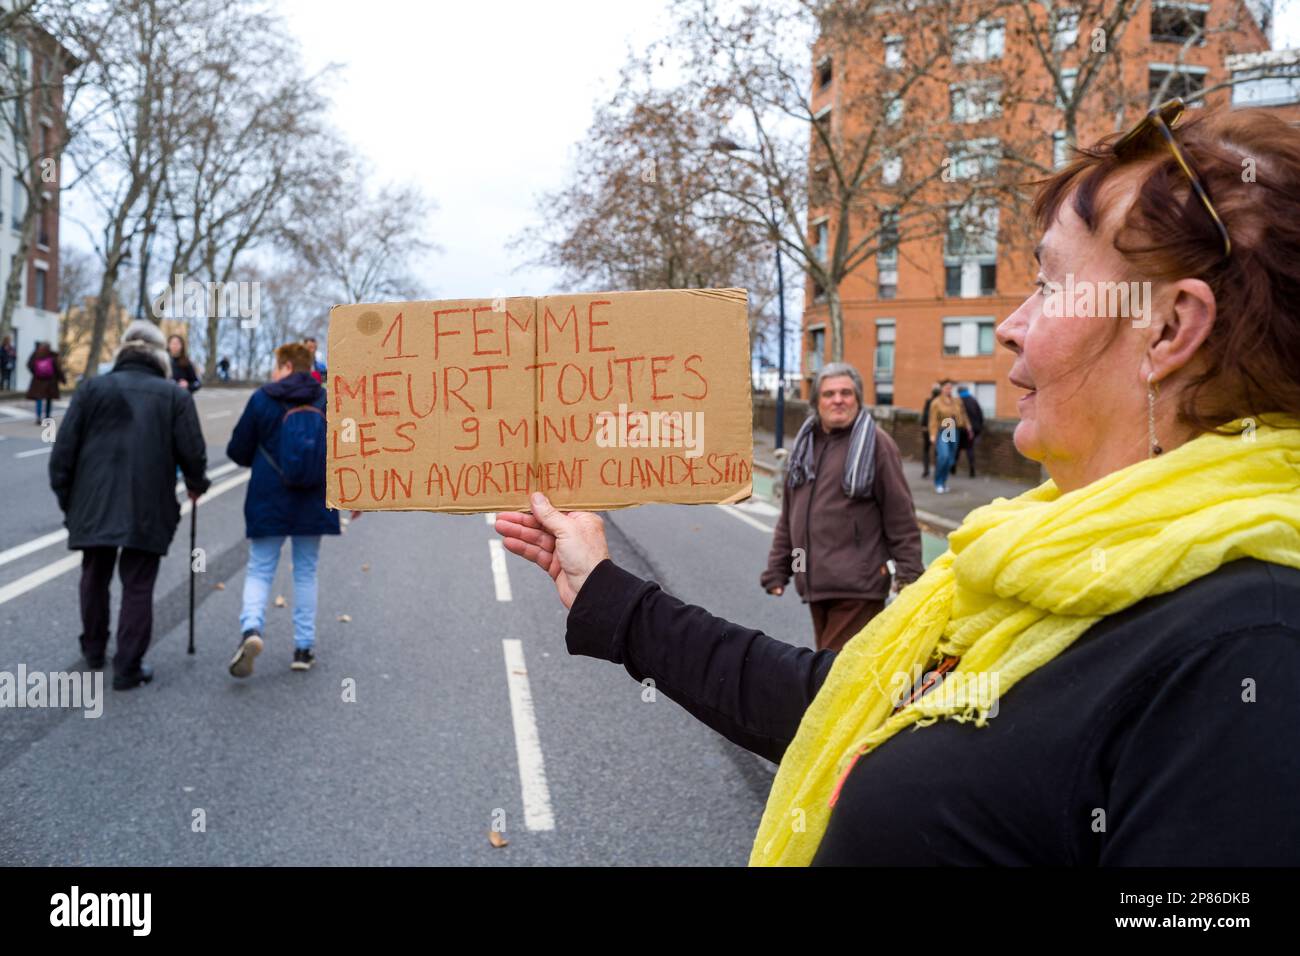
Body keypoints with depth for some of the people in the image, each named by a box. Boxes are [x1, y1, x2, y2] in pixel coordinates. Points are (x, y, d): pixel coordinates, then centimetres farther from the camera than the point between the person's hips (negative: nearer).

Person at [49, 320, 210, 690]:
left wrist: (67, 498, 10)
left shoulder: (91, 388, 3)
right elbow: (192, 453, -4)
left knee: (95, 577, 21)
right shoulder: (175, 396, -1)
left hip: (94, 505, 2)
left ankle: (94, 648, 36)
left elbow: (64, 450, 0)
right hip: (148, 511, -2)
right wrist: (196, 486, 15)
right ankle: (128, 668, 5)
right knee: (138, 586, 4)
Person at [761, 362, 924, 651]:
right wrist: (777, 568, 15)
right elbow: (789, 516, 19)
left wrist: (910, 577, -8)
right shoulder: (806, 444, 15)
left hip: (857, 586, -6)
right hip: (815, 582, 7)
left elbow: (900, 517, -6)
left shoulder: (876, 443, -4)